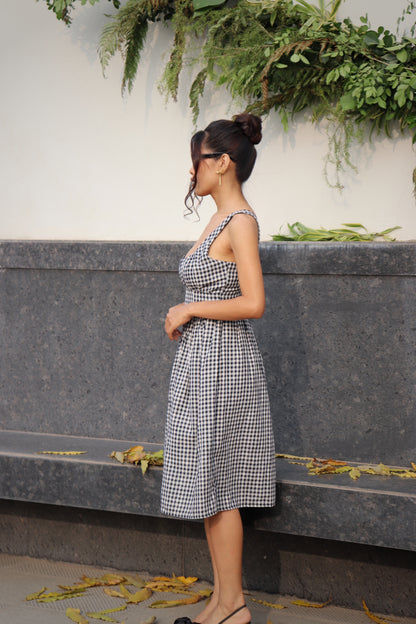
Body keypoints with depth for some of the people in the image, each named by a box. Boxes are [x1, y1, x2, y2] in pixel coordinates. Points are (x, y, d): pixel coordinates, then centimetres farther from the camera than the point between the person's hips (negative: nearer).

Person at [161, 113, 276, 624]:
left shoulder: (240, 222, -14)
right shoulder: (220, 220, 15)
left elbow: (254, 303, -21)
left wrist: (190, 309, -13)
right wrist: (183, 317, 12)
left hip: (221, 364, -10)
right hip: (200, 362, 10)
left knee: (216, 487, -4)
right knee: (207, 485, 12)